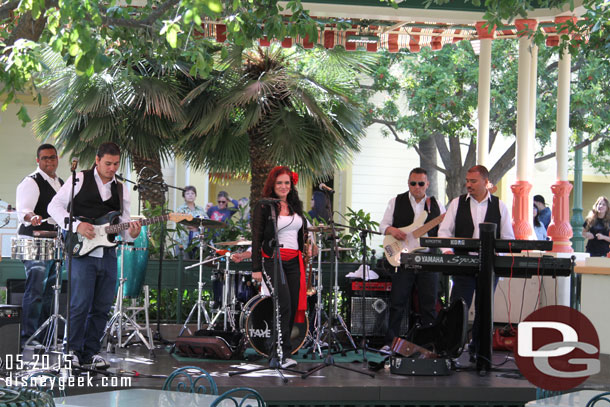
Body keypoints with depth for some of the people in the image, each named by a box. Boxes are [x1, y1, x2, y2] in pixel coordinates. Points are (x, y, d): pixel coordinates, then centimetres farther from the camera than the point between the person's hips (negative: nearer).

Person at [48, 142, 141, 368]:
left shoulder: (121, 189, 16)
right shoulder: (80, 179, 1)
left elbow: (123, 224, 15)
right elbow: (54, 205, -2)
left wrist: (131, 234, -9)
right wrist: (77, 225, -15)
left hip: (108, 254, 5)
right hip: (82, 251, -5)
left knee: (102, 307, 6)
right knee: (80, 304, -9)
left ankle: (91, 351, 16)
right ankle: (73, 352, 1)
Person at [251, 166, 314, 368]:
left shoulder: (296, 205, 14)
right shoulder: (263, 207, -3)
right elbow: (257, 238, -5)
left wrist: (308, 244, 8)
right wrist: (256, 268, -10)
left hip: (294, 261, 6)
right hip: (273, 260, -6)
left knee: (294, 307, 3)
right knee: (284, 306, -17)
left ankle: (280, 350, 13)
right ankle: (282, 354, -14)